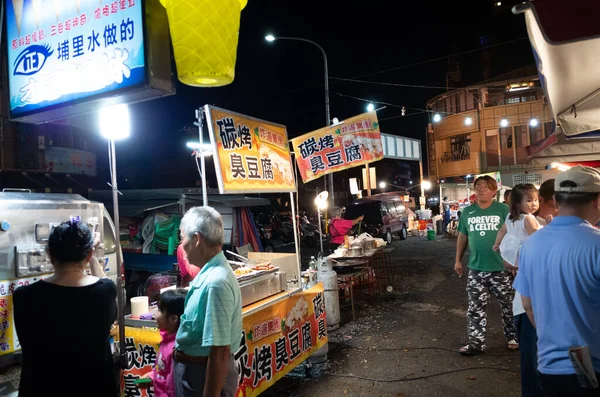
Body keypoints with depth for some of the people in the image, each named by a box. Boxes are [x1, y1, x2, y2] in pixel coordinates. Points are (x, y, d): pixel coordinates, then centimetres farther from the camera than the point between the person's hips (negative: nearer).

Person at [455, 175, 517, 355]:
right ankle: (476, 342, 17)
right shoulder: (468, 212, 5)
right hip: (476, 268, 3)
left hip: (500, 267, -3)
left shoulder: (503, 210, -5)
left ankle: (513, 337, 33)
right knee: (475, 308, 7)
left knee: (508, 305, 12)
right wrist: (458, 260, 12)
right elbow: (463, 236, 12)